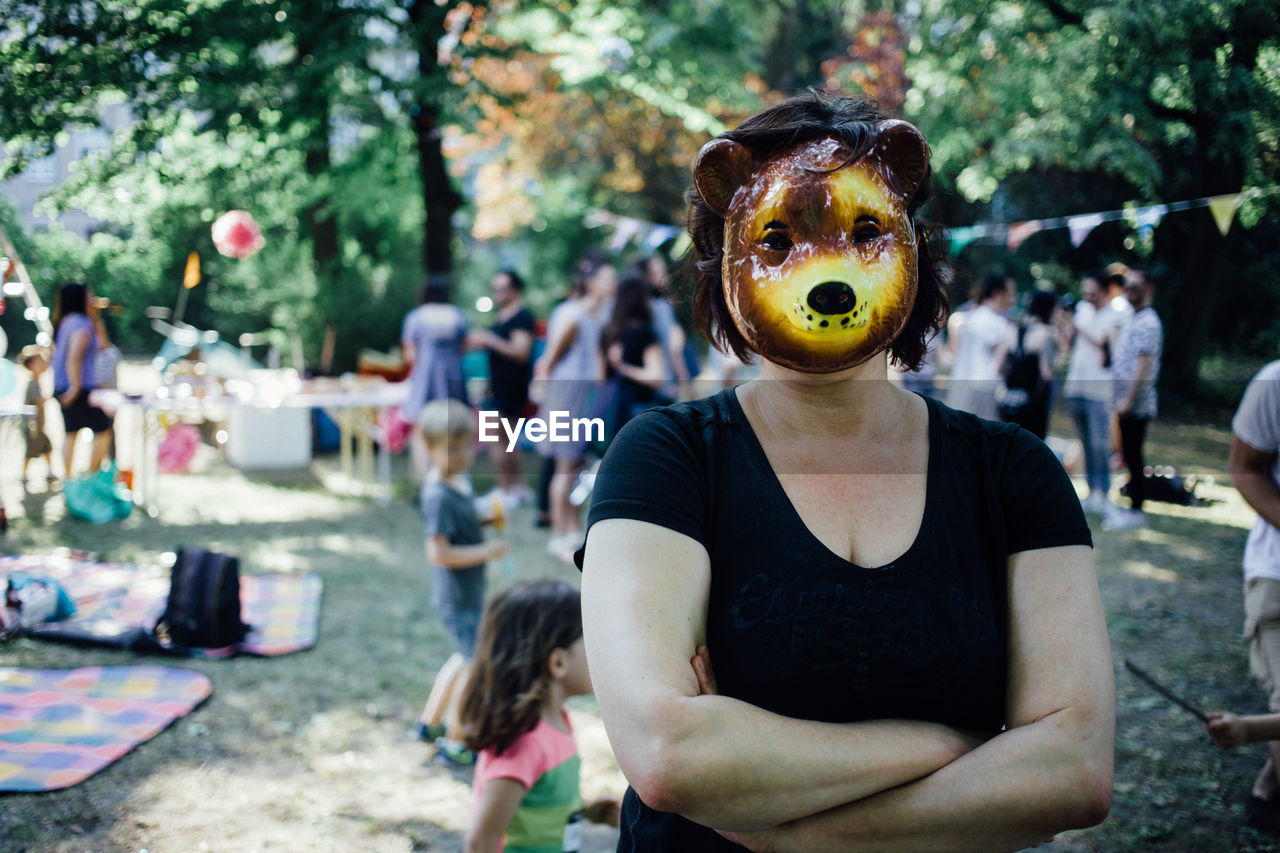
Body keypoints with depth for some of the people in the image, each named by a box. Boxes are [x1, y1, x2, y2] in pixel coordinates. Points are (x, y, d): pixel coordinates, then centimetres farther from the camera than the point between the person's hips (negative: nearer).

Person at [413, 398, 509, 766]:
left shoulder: (459, 481, 4)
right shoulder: (438, 495, -25)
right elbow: (438, 553, -27)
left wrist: (487, 520, 2)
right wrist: (487, 551, -23)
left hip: (469, 592, 10)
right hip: (458, 597, -10)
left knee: (466, 657, 24)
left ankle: (430, 721, 38)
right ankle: (454, 744, 14)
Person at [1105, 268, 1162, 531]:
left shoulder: (1148, 323, -14)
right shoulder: (1134, 320, 16)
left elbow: (1144, 364, -20)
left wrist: (1128, 400, -21)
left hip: (1136, 404, -9)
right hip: (1126, 403, 9)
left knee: (1133, 456, -4)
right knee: (1129, 454, 14)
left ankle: (1136, 511, 2)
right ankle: (1131, 506, 22)